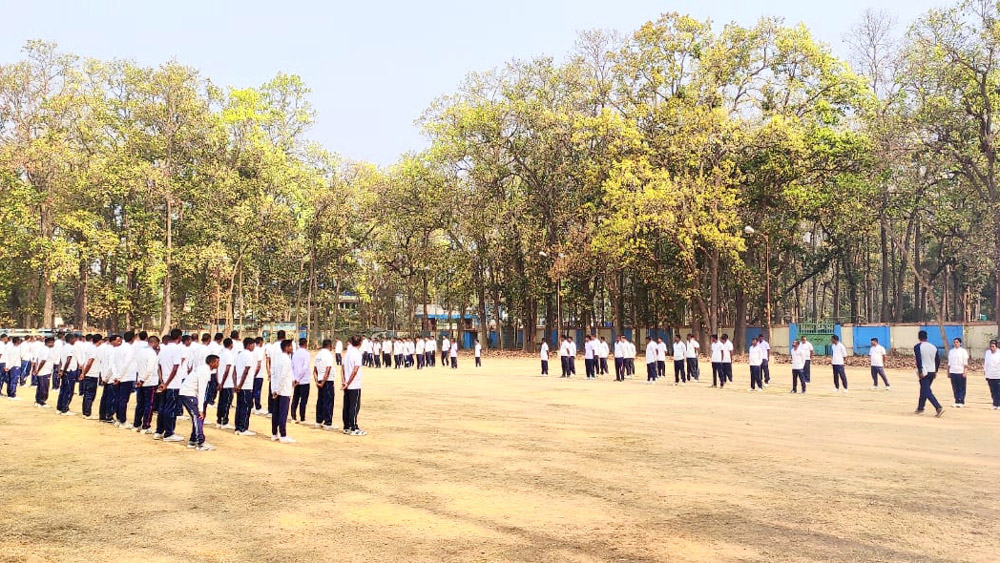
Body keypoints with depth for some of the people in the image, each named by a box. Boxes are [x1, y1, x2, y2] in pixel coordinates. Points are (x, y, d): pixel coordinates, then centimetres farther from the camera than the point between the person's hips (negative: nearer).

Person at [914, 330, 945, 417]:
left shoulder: (917, 347, -8)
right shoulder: (933, 347, 10)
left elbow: (919, 360, -18)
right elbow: (938, 360, 12)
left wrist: (920, 372, -16)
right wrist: (935, 371, 20)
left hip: (924, 372, -7)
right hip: (932, 372, 7)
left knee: (927, 392, -7)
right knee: (923, 391, 19)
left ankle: (939, 408, -21)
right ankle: (920, 408, 27)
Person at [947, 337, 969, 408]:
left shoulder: (963, 351, 0)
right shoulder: (951, 351, 11)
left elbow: (965, 363, -3)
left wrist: (964, 372, -10)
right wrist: (948, 372, 13)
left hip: (960, 372, -4)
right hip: (953, 372, 4)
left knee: (961, 388, -1)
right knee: (955, 388, 5)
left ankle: (961, 402, 1)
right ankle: (957, 402, 10)